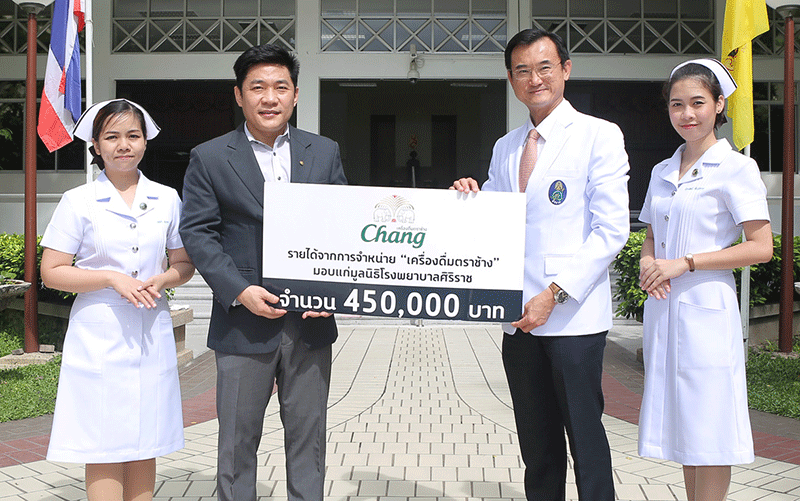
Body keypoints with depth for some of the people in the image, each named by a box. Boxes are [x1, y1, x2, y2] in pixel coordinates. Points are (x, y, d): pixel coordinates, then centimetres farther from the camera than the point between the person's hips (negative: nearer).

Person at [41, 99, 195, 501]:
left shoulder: (167, 199, 7)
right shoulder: (78, 202, -1)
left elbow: (184, 263, 13)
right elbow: (52, 272, -3)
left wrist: (161, 280, -8)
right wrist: (112, 278, -15)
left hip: (151, 336, 3)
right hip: (99, 336, -3)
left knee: (145, 443, 9)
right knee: (104, 448, -1)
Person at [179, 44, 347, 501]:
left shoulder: (325, 152, 9)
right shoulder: (209, 158, 2)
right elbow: (197, 232, -4)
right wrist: (240, 291, -15)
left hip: (311, 321, 2)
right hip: (244, 323, -2)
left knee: (308, 437, 12)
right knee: (238, 439, 8)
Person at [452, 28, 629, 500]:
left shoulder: (599, 135, -2)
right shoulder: (505, 148, 16)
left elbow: (611, 230, -9)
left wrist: (554, 294, -16)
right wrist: (470, 198, -2)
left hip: (574, 315, -5)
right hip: (519, 317, 6)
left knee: (584, 436, 1)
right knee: (536, 443, 13)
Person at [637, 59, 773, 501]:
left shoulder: (736, 168, -5)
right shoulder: (662, 172, 14)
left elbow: (761, 248, -11)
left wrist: (685, 263, -16)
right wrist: (648, 263, -2)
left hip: (706, 309, -6)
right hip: (663, 308, 6)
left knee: (709, 429, -2)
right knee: (681, 423, 12)